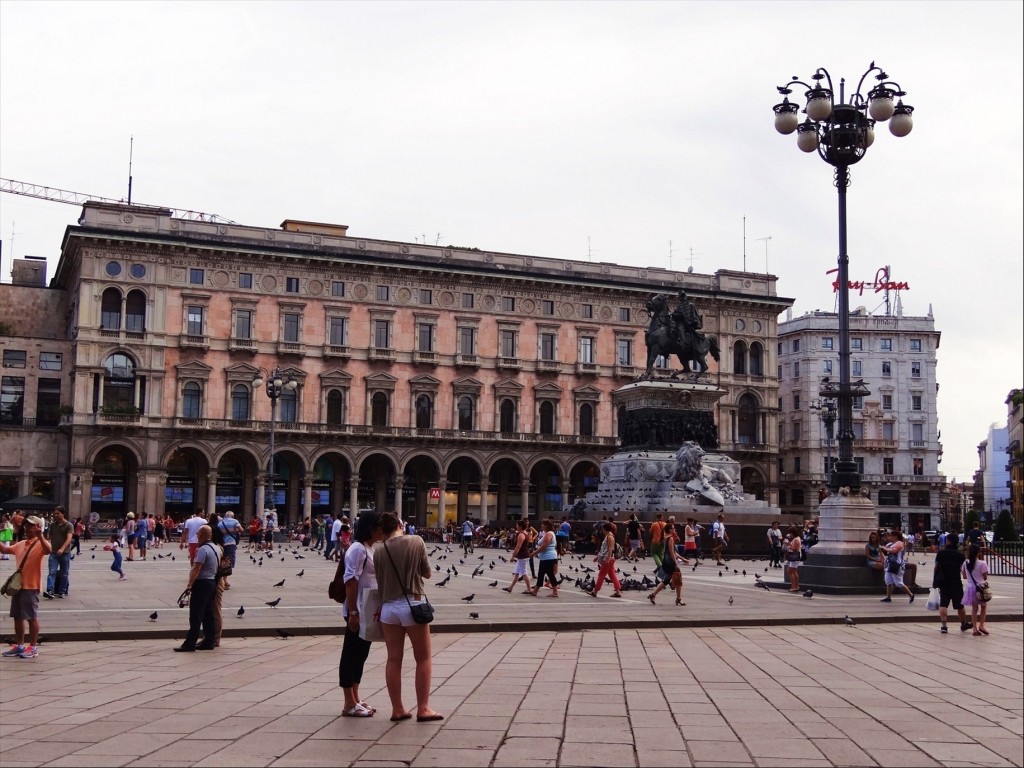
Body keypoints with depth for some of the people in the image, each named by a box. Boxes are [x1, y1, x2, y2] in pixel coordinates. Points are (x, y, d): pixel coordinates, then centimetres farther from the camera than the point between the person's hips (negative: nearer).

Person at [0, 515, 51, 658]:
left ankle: (33, 647, 7)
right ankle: (19, 645, 24)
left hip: (31, 587, -8)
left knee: (32, 617, -1)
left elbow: (49, 550, -33)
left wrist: (40, 536, -43)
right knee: (17, 617, 13)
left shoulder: (40, 544, -11)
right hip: (18, 585, 8)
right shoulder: (20, 544, 13)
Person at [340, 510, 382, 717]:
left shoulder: (370, 549, 14)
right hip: (357, 612, -10)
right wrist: (353, 613, -22)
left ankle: (356, 700, 23)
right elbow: (350, 582, -20)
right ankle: (350, 704, 4)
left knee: (361, 653, 14)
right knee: (351, 654, -2)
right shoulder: (358, 549, -16)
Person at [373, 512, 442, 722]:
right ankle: (423, 708, 7)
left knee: (394, 659, 9)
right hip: (412, 605, -3)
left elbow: (379, 580, 5)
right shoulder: (416, 541, -6)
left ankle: (397, 709, 14)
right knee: (423, 658, 8)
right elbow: (427, 573, 1)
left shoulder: (379, 550, -1)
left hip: (388, 607, 3)